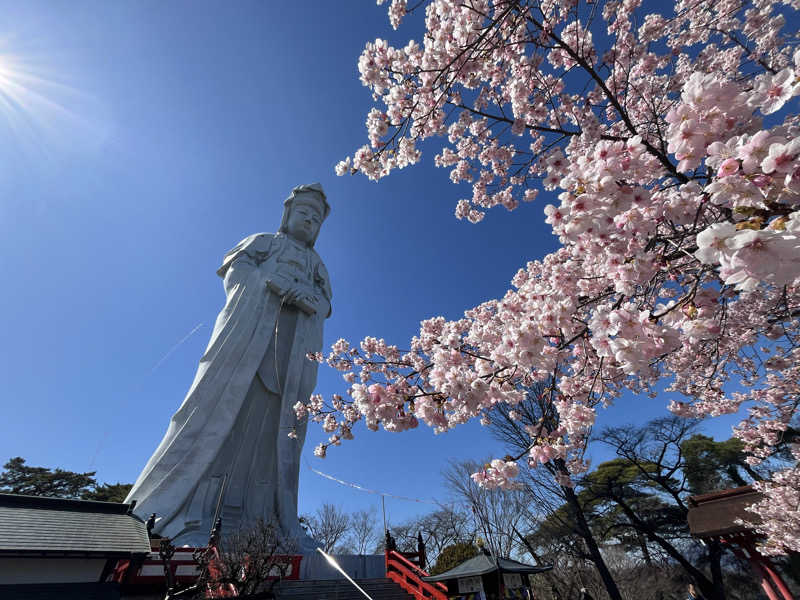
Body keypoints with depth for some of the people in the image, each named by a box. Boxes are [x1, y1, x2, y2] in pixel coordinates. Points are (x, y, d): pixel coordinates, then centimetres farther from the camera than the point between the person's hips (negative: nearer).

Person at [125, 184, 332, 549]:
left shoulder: (318, 266, 32)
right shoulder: (263, 241, 28)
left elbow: (323, 305, 14)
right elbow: (235, 270, 9)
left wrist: (304, 294, -9)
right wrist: (273, 281, -6)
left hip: (296, 344, 3)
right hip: (250, 324, -2)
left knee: (279, 427, -8)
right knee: (223, 408, -15)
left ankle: (268, 523, -10)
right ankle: (192, 516, -17)